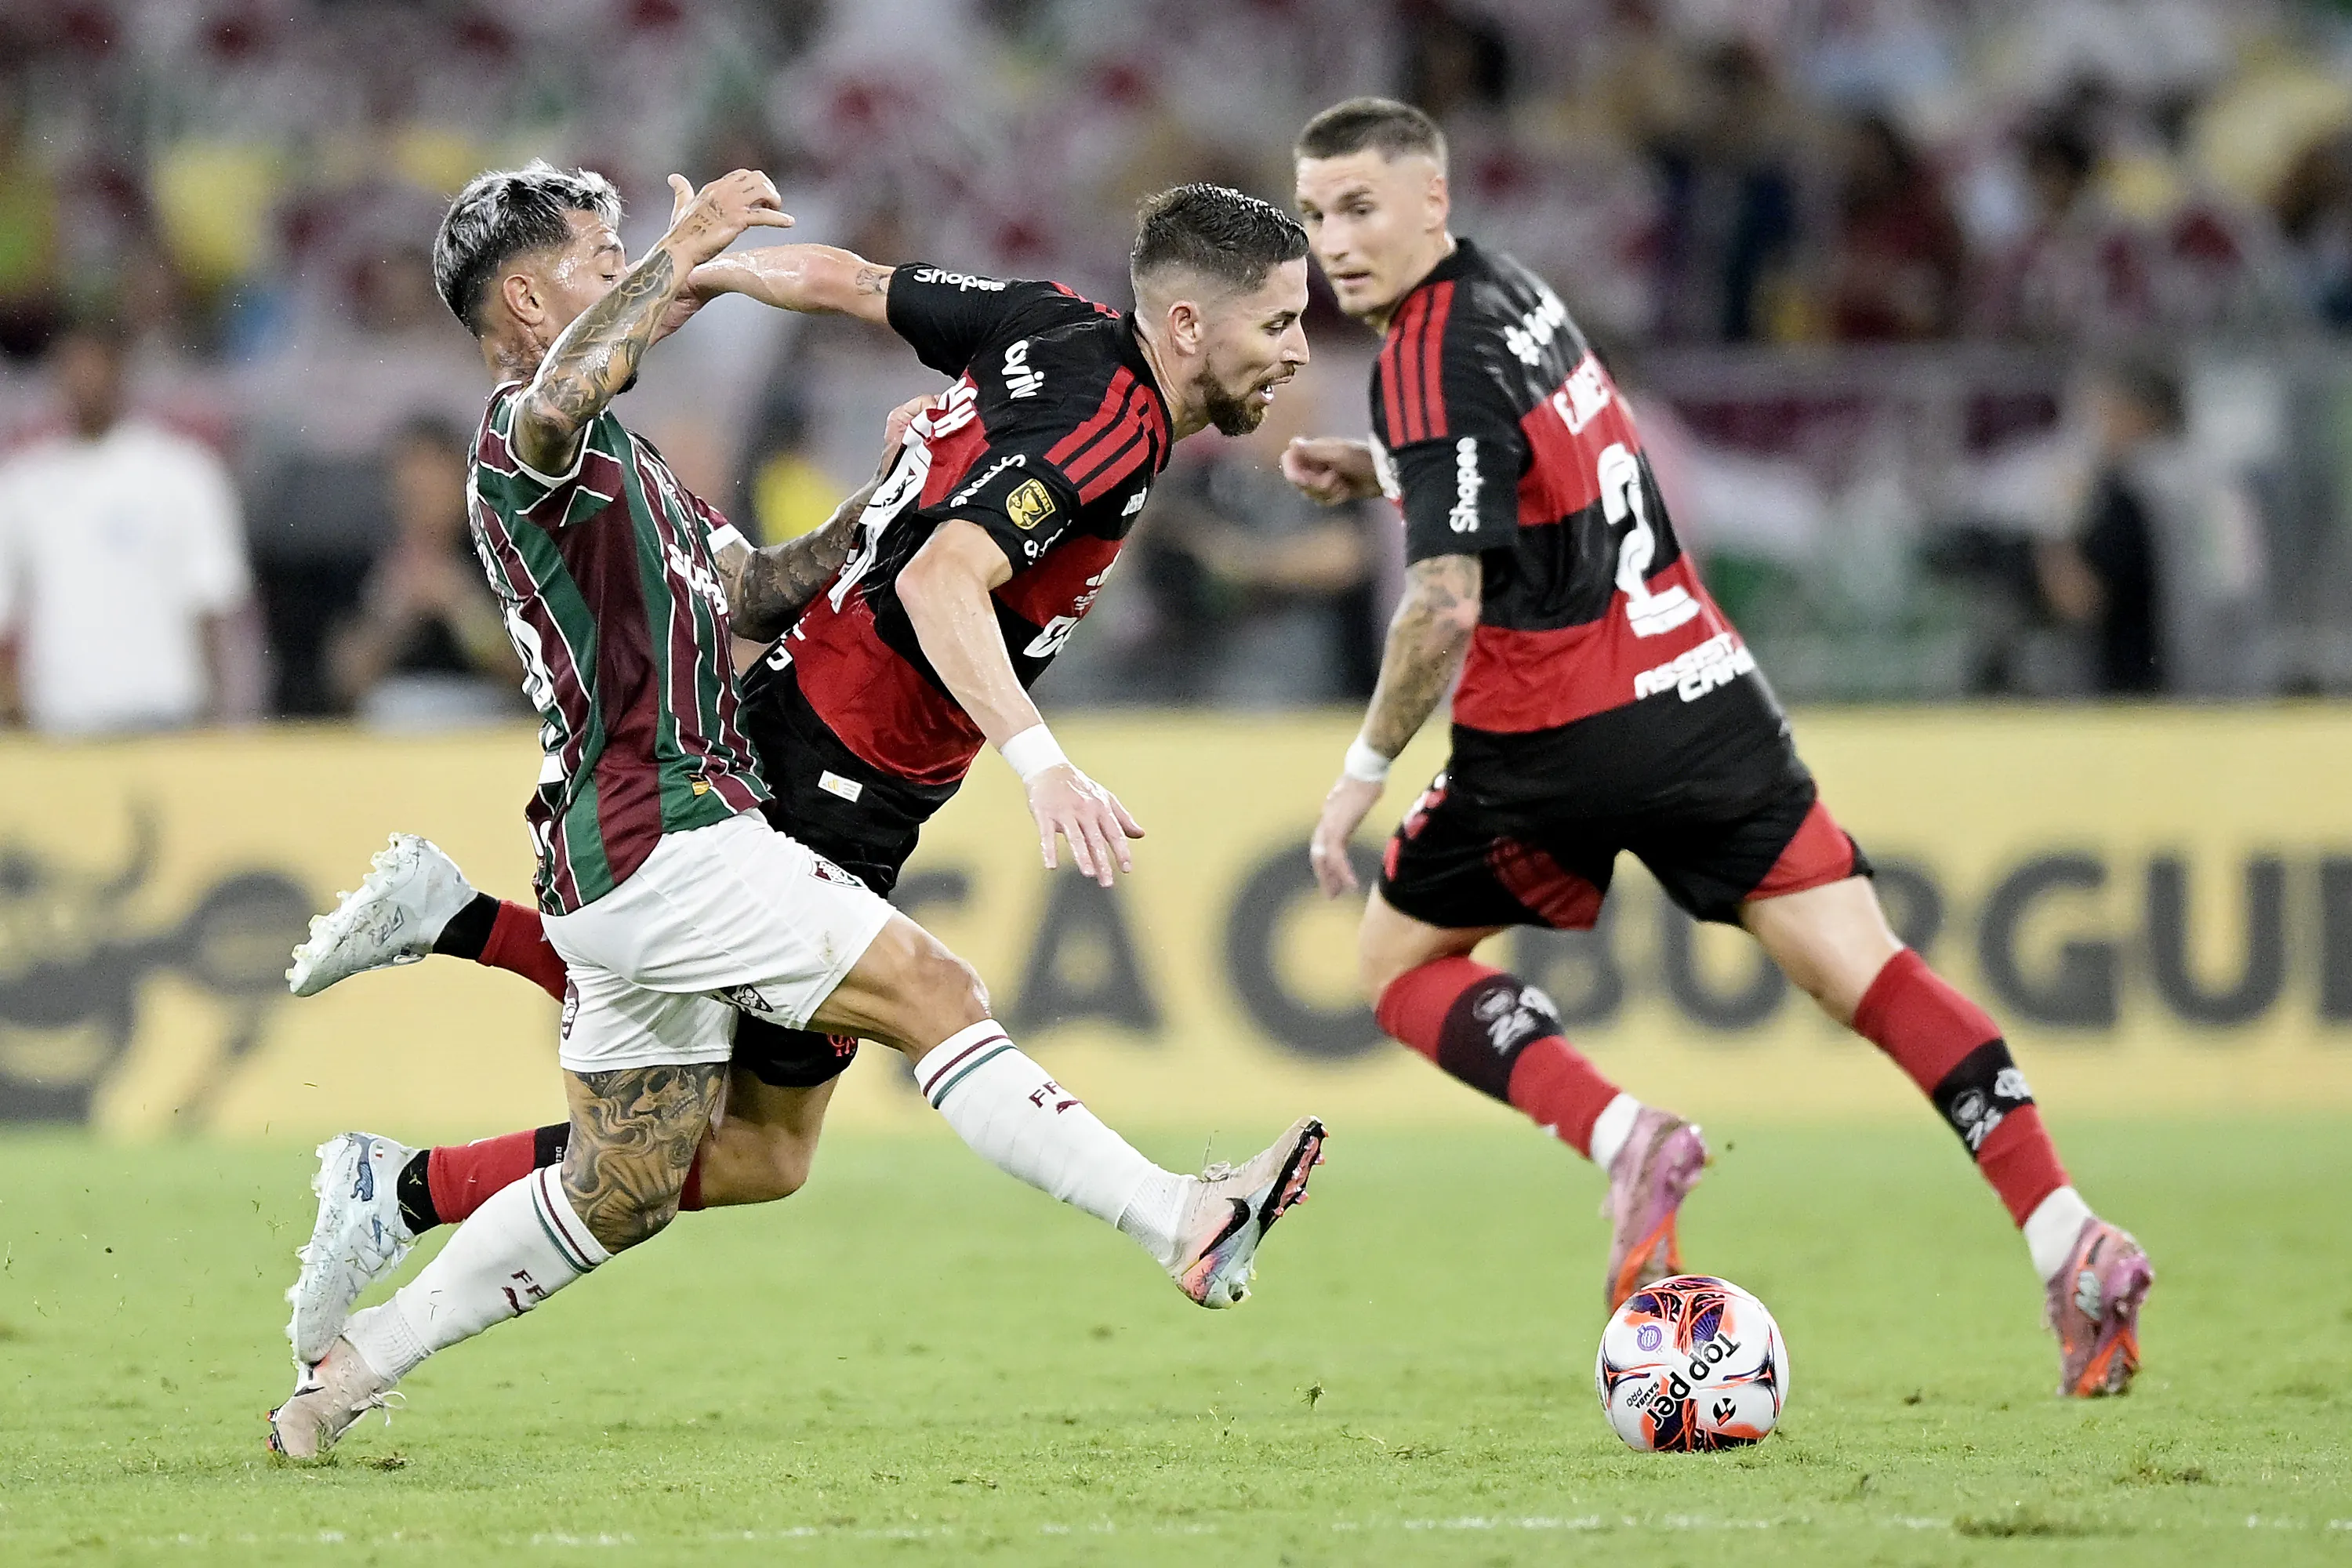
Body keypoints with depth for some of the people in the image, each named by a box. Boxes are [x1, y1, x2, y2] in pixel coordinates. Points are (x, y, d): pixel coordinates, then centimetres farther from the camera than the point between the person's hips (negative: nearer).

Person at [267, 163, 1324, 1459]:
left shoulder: (626, 462, 24)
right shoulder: (520, 438, -9)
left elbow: (751, 580, 31)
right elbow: (556, 396, -35)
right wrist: (680, 267, -28)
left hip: (633, 865, 11)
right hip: (658, 844, -11)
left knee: (621, 1192, 13)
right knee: (932, 995, -12)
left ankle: (354, 1362, 20)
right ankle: (1183, 1226, -14)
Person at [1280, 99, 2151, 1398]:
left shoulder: (1434, 361, -14)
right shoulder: (1510, 293, 13)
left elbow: (1446, 604, -23)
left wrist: (1361, 774, -14)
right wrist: (1369, 473, 18)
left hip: (1559, 740, -7)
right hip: (1702, 692, 7)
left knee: (1399, 959, 14)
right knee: (1860, 966, 0)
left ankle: (1624, 1140, -8)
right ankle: (2068, 1242, -13)